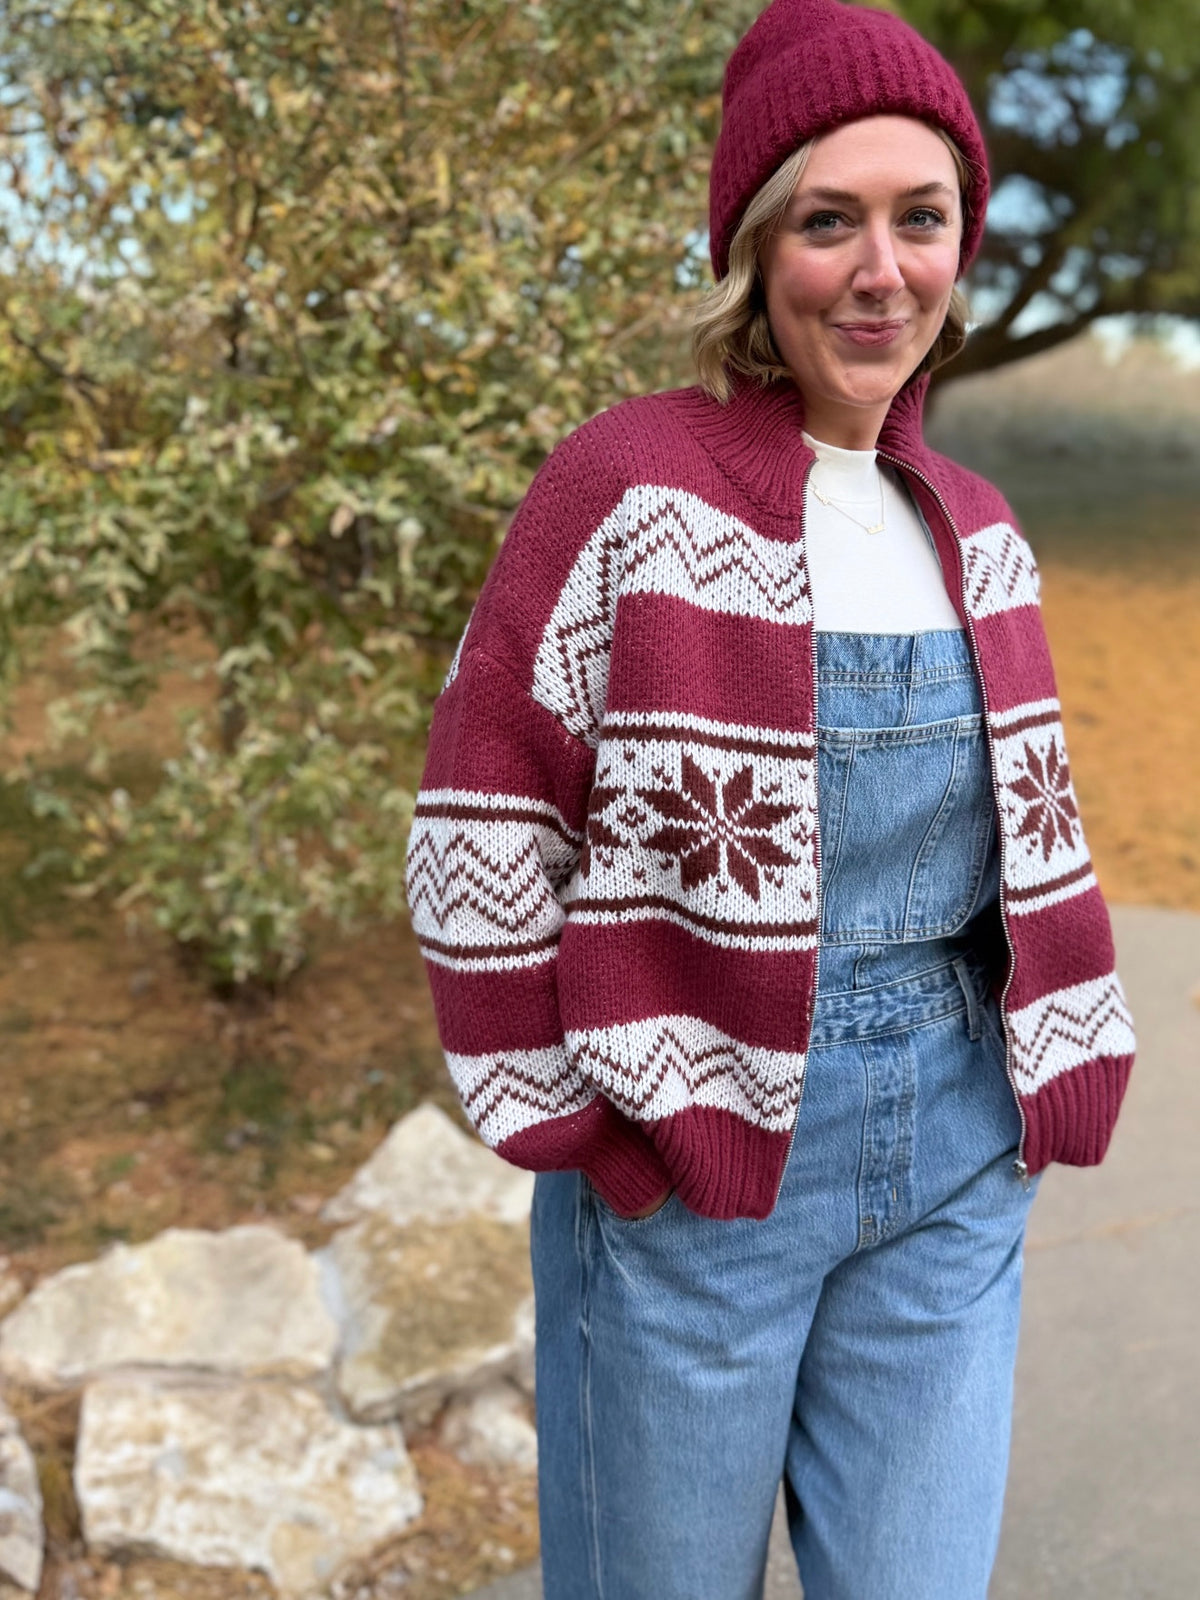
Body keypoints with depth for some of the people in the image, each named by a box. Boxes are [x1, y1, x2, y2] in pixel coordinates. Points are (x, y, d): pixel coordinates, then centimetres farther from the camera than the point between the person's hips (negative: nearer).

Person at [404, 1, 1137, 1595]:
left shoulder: (973, 532, 6)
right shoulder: (630, 488, -12)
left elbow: (1027, 829, 13)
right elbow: (484, 824, -11)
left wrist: (1052, 1092, 9)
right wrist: (570, 1133, -9)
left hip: (953, 1161, 5)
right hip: (687, 1148, -4)